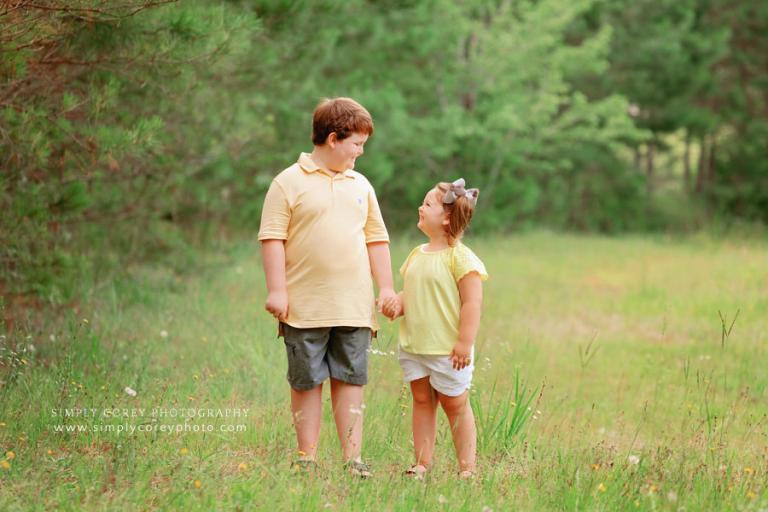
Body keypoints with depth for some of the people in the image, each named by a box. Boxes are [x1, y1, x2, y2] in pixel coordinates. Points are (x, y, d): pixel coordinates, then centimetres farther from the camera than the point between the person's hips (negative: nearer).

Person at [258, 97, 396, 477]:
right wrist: (276, 290, -12)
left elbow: (376, 239, 19)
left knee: (350, 379, 3)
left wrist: (386, 288, 13)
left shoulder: (360, 185, 14)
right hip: (306, 307, -4)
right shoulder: (290, 182, -2)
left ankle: (353, 459, 6)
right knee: (306, 382, 3)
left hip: (354, 306, 4)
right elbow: (272, 238, -6)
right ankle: (306, 458, 10)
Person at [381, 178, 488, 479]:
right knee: (422, 401, 10)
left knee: (455, 405, 3)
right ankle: (422, 463, 16)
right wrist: (397, 303, -4)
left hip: (447, 350, -7)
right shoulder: (417, 255, 10)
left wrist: (465, 344, -20)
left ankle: (467, 468, 11)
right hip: (413, 346, 7)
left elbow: (472, 302, -16)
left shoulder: (460, 258, -13)